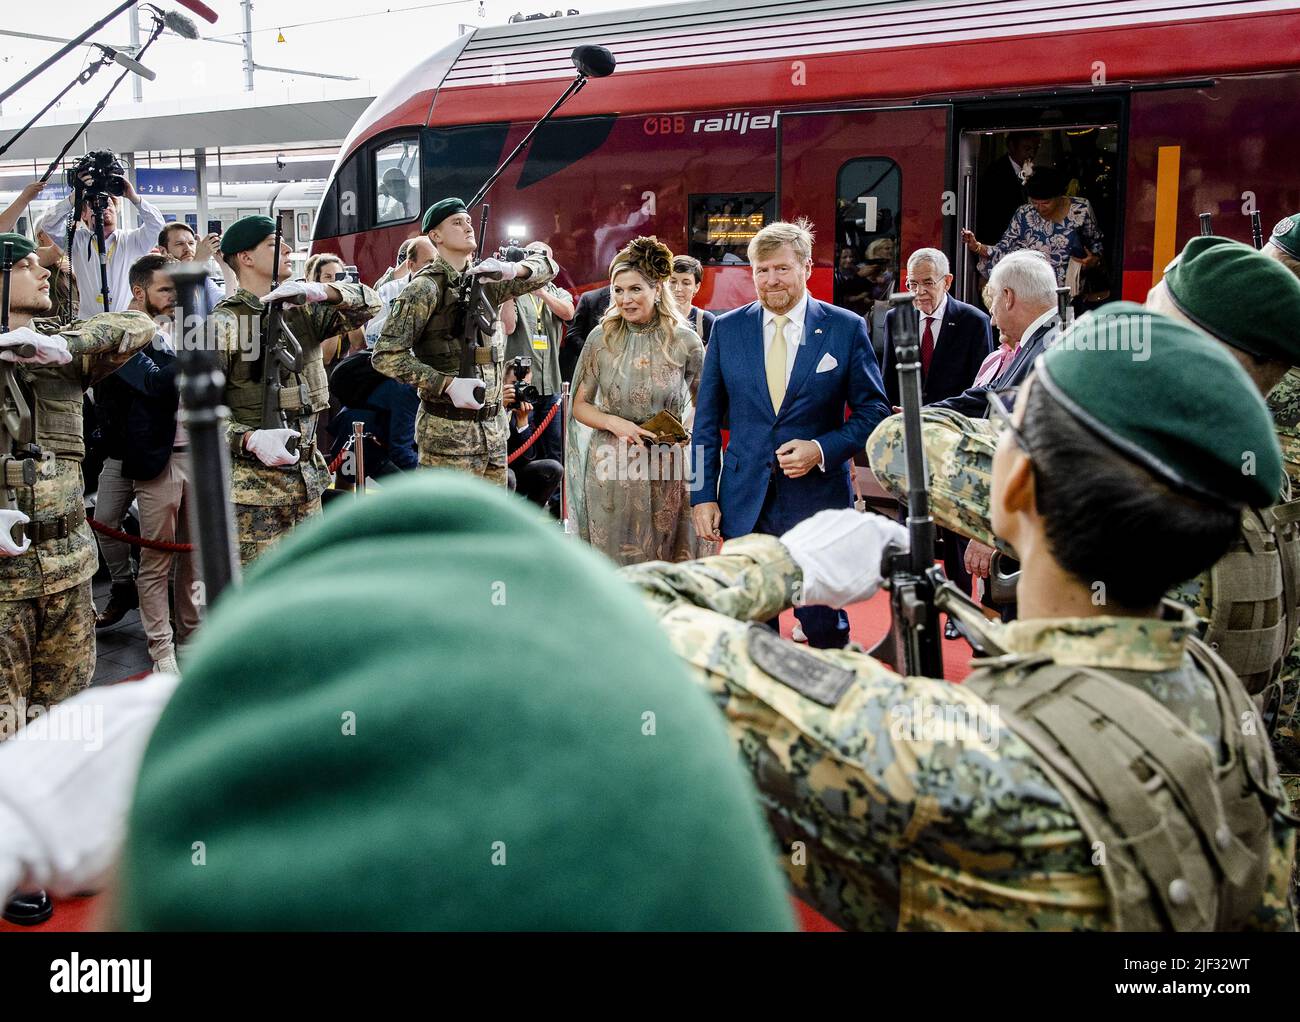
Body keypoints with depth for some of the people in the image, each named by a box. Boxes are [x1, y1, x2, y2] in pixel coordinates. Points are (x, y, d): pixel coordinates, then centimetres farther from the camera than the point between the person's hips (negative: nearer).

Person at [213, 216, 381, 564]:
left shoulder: (303, 309, 9)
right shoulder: (225, 321, -8)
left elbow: (370, 303, 1)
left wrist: (321, 292, -18)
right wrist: (252, 439, -28)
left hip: (308, 476, 6)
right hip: (255, 483, -6)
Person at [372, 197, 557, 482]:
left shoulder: (484, 279, 9)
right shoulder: (425, 287, -9)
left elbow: (547, 265, 13)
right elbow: (386, 355, -14)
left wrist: (514, 269, -9)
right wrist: (448, 384, -21)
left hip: (494, 427, 7)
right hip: (448, 434, -7)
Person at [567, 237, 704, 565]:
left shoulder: (685, 341, -2)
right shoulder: (601, 338, 0)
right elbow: (579, 405, 6)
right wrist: (613, 422, -12)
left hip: (663, 471, 0)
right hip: (609, 470, 1)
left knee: (660, 563, 7)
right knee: (611, 561, 7)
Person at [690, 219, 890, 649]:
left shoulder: (847, 328, -1)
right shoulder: (727, 328, 5)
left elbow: (873, 412, 2)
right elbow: (707, 419, 7)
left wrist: (822, 450, -14)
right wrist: (703, 494, 2)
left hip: (818, 499, -2)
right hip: (745, 503, 2)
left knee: (825, 628, 4)